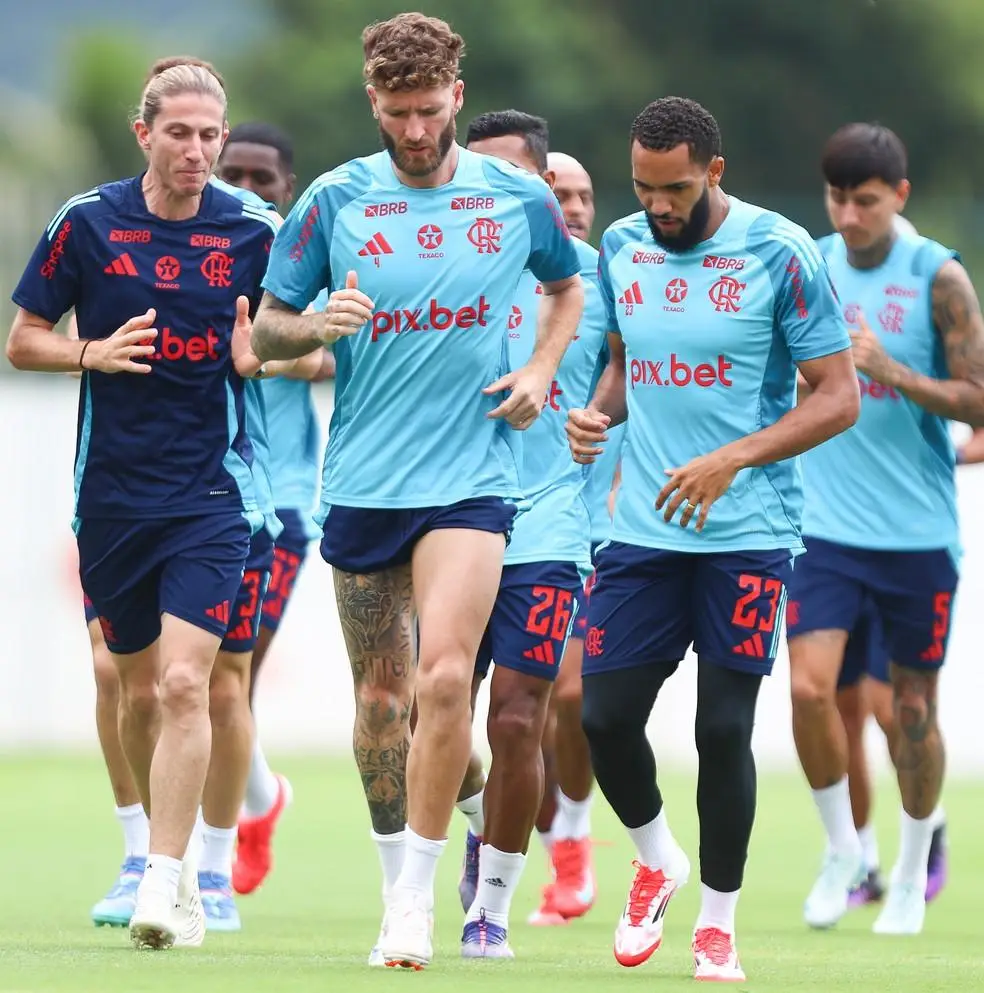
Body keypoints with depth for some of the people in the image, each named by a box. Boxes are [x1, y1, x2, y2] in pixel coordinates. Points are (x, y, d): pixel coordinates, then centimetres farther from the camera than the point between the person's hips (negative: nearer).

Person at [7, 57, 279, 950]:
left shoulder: (253, 232, -1)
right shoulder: (88, 223, -1)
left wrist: (261, 355, -11)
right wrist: (93, 352, -14)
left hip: (212, 492, -2)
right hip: (113, 495, 2)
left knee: (184, 682, -16)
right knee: (139, 688, 12)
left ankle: (165, 884, -18)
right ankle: (167, 851, 31)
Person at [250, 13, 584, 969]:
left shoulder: (518, 198, 1)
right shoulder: (335, 200, 0)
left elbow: (568, 285, 22)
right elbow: (266, 326, 6)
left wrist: (540, 371, 5)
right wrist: (318, 325, -16)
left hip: (471, 477, -1)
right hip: (360, 484, 2)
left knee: (443, 676, -18)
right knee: (380, 693, 8)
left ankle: (418, 900, -10)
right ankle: (397, 882, 25)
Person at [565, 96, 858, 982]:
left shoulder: (781, 254, -9)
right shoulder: (622, 248, 7)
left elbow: (838, 397, -8)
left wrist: (732, 460, -19)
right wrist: (597, 412, -1)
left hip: (746, 535, -4)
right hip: (642, 532, 4)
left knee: (724, 727, -3)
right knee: (604, 716, 0)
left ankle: (719, 922, 14)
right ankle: (657, 861, 28)